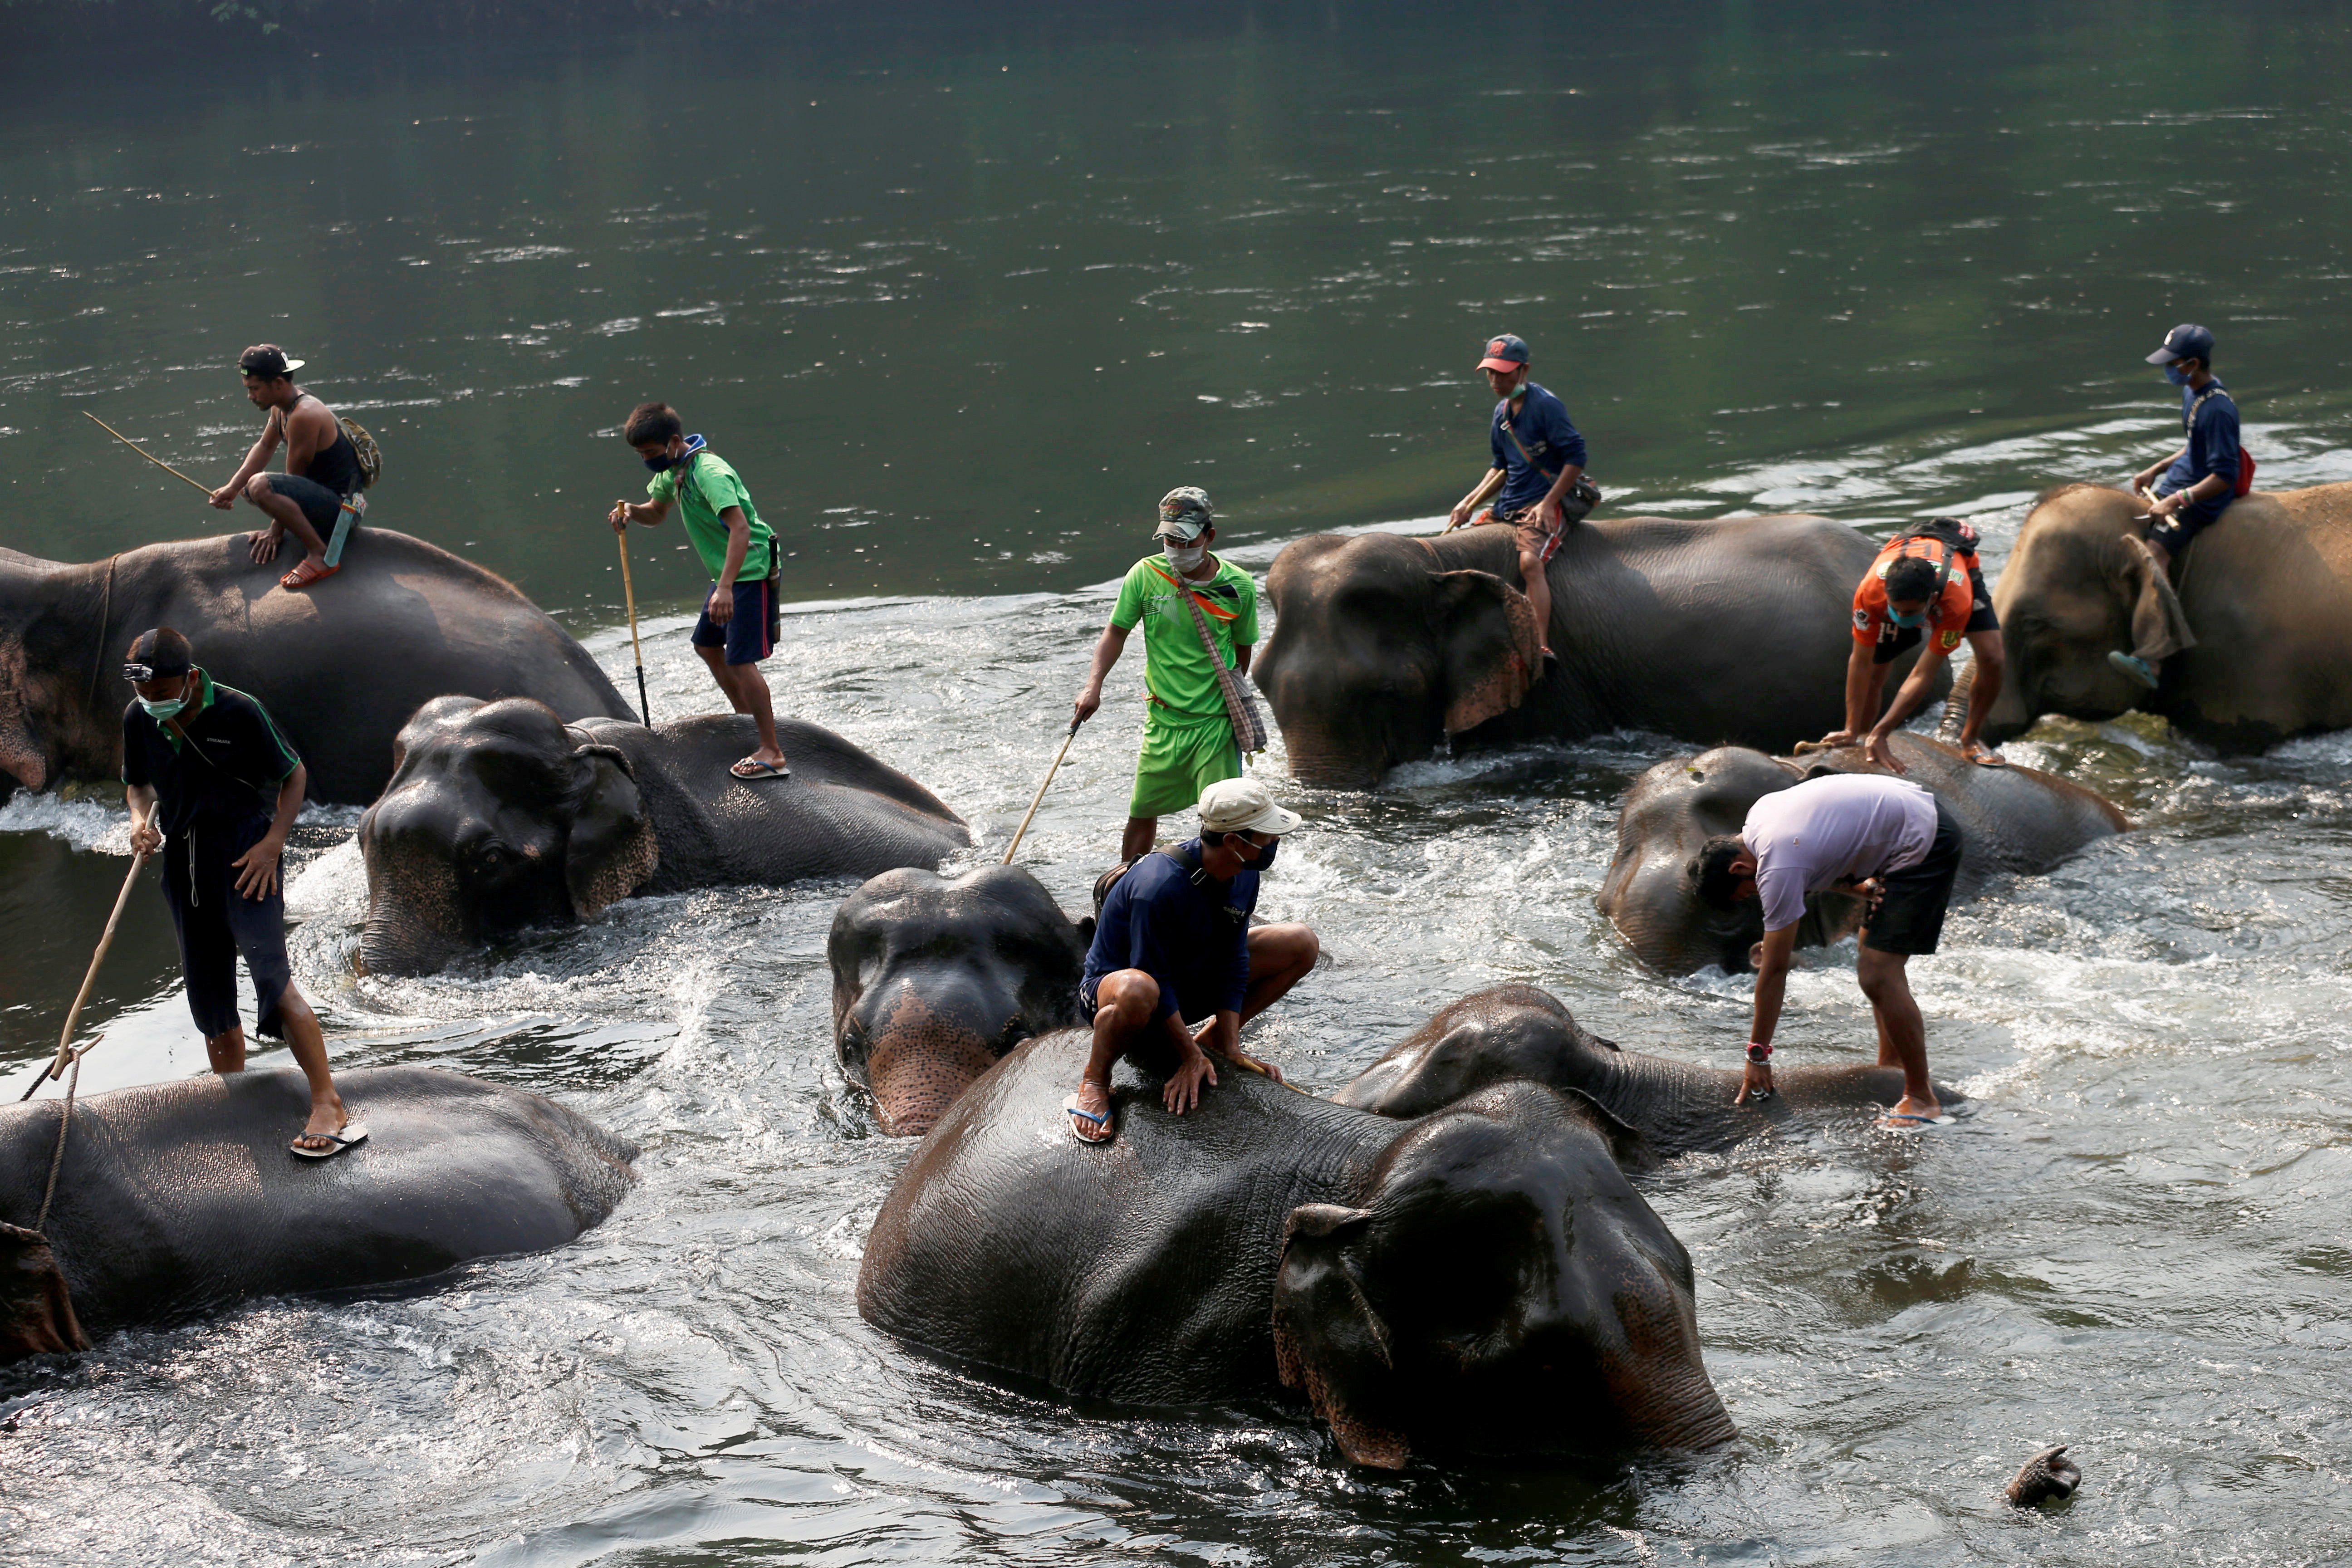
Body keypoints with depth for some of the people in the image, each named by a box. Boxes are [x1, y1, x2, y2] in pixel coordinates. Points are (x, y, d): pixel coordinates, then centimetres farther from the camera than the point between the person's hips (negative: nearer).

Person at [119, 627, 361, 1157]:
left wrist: (273, 842, -13)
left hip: (246, 854, -6)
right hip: (184, 860, 6)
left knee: (271, 977, -20)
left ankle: (328, 1106, -20)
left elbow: (294, 774, -2)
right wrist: (141, 820, -4)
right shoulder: (138, 720, 1)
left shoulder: (239, 712, -14)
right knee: (209, 995, 11)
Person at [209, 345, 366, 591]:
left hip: (340, 507, -11)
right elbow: (264, 447, 21)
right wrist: (232, 488, 9)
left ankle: (320, 555, -25)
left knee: (260, 486, -34)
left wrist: (277, 529, -11)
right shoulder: (280, 408, 6)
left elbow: (294, 477, -18)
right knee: (248, 487, 29)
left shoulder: (305, 415, -24)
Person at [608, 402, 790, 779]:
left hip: (751, 572, -10)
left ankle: (772, 754, -11)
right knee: (707, 646, 22)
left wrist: (726, 588, -43)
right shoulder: (673, 470, 6)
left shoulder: (709, 473, -25)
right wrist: (632, 511, -3)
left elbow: (740, 527, -36)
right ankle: (746, 718, 40)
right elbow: (657, 514, 22)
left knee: (740, 661, -14)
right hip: (727, 574, 10)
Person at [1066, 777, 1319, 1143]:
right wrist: (1191, 1058, -24)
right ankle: (1095, 1079, -17)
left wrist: (1231, 1049, -10)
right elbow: (1154, 979, -28)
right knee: (1138, 992, -47)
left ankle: (1212, 1037, 11)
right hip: (1110, 984, -8)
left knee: (1302, 945, 0)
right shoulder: (1160, 886, -35)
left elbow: (1232, 961, -5)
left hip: (1190, 980, 8)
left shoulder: (1244, 875, -10)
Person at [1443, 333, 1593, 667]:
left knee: (1530, 562, -33)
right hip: (1507, 508, 9)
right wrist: (1470, 502, 11)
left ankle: (1542, 646, -44)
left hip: (1548, 505, -9)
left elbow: (1576, 458, -14)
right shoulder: (1502, 413, 14)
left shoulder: (1545, 405, -11)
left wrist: (1548, 504, -20)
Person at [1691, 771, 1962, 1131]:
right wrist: (1859, 886, -7)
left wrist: (1758, 1054, -10)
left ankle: (1921, 1100, -9)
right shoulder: (1759, 814, 3)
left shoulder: (1779, 871, -23)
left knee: (1878, 976, -14)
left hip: (1923, 848, -11)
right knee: (1874, 958, 18)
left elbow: (1774, 969, -17)